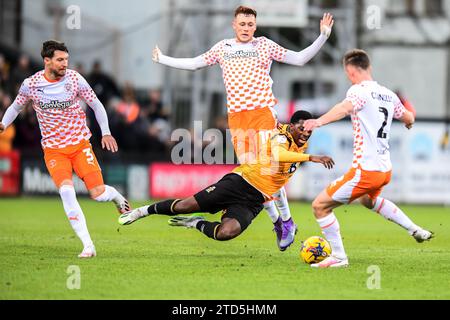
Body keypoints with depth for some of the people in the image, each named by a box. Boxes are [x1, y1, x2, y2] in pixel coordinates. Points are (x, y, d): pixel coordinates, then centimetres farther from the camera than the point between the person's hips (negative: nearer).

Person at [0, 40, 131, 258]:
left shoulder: (74, 79, -8)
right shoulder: (30, 84, -6)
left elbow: (96, 105, 4)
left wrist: (106, 133, -2)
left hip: (80, 145, 0)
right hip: (53, 149, 0)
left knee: (98, 194, -11)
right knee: (66, 191, -24)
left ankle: (115, 195, 29)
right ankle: (88, 246, -22)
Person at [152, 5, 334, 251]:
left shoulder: (265, 45, 5)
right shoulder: (223, 48, 13)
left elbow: (299, 59, 5)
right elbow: (194, 64, 24)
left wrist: (322, 37, -5)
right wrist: (162, 60, 26)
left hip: (263, 113, -3)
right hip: (236, 117, 3)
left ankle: (286, 220, 1)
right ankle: (276, 221, 11)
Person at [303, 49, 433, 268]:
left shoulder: (360, 90, -12)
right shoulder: (388, 95, 10)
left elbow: (346, 107, -35)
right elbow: (409, 119, 26)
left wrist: (320, 121, -50)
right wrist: (409, 121, 51)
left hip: (365, 170, -8)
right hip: (386, 169, 8)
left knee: (320, 206, 0)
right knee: (369, 199, 40)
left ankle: (338, 257, 1)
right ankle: (415, 230, 39)